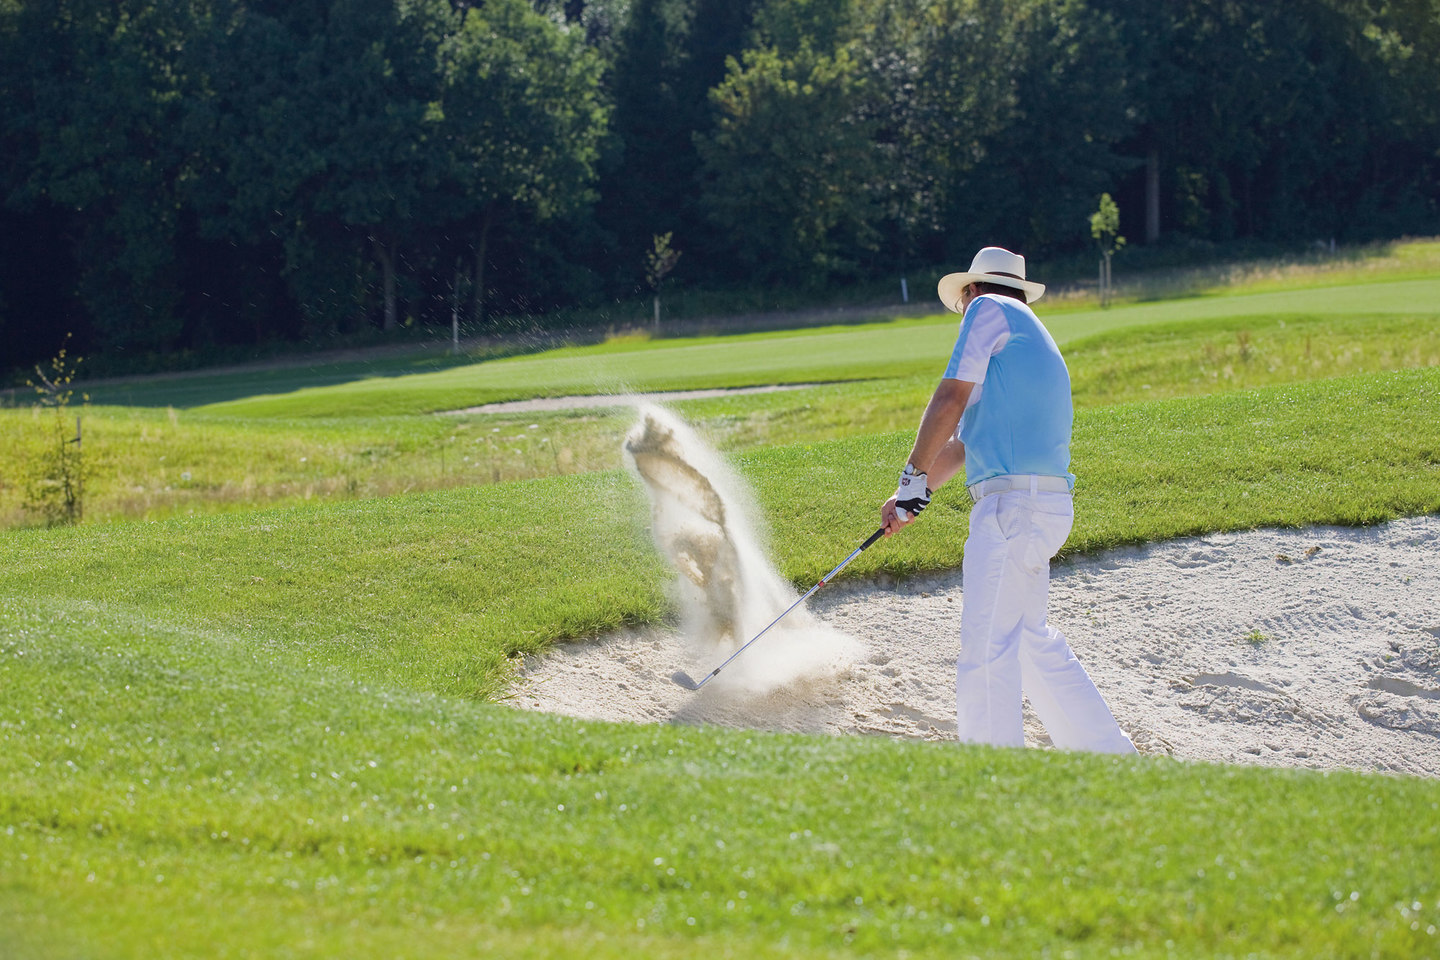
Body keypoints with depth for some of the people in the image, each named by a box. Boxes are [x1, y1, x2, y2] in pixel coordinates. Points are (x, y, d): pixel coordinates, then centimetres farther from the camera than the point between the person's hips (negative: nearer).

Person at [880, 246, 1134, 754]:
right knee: (1030, 639, 20)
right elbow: (965, 439, 26)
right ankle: (1106, 751, 24)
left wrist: (913, 475, -1)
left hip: (1012, 503, -9)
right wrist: (913, 499, 23)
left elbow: (951, 399, -7)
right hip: (1050, 507, 9)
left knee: (987, 645, -11)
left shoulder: (989, 309, 1)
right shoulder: (1032, 341, 27)